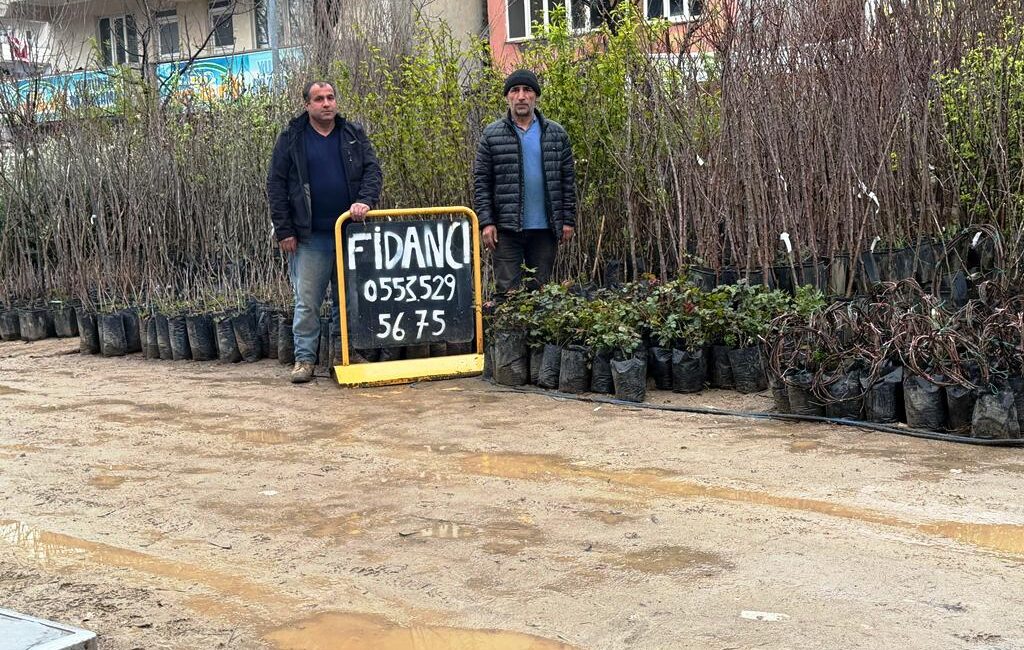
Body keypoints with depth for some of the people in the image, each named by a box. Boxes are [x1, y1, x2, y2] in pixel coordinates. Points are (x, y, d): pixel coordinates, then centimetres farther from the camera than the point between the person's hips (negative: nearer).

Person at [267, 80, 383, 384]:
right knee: (307, 301, -3)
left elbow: (372, 170, 3)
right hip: (310, 236, -2)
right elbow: (276, 185, 3)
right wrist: (284, 231, -4)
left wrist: (365, 200, -17)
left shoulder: (354, 134, 9)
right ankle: (304, 358, 5)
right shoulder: (291, 139, 3)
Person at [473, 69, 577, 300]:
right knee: (507, 290, -3)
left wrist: (568, 220, 3)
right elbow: (481, 181, 1)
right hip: (507, 228, -2)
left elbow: (568, 179, 8)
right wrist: (486, 222, -8)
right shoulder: (492, 134, 3)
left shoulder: (556, 133, 8)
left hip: (545, 228, 2)